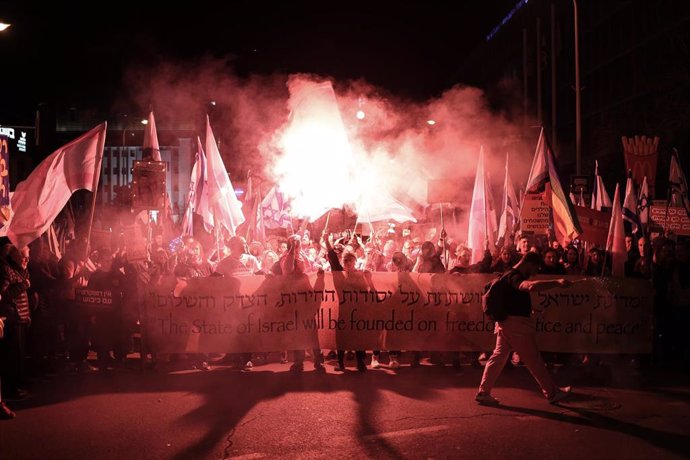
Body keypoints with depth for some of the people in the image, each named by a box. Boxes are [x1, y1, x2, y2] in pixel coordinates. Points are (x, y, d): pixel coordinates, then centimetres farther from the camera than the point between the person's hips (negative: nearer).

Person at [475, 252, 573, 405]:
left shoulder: (513, 276, 14)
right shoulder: (515, 277, -18)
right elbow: (532, 286, -38)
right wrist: (557, 282, -41)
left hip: (507, 324, 10)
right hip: (516, 324, -10)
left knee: (499, 356, 10)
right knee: (534, 360, 0)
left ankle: (483, 392, 9)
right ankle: (552, 393, 9)